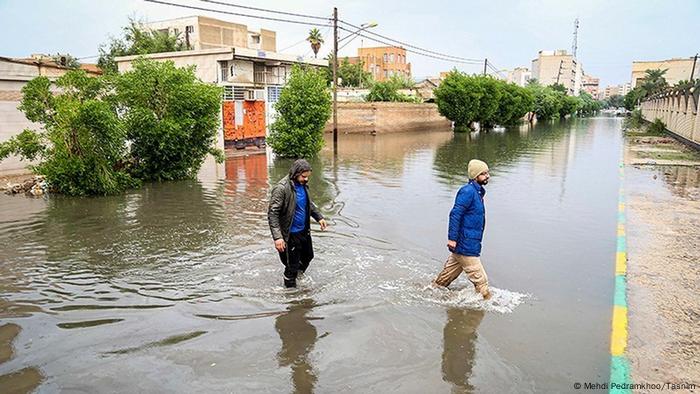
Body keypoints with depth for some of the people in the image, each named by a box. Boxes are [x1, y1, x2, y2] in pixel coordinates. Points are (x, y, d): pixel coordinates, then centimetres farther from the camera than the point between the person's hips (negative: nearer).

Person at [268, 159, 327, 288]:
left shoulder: (303, 184, 0)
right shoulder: (281, 188, -25)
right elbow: (272, 214, -26)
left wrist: (319, 217, 11)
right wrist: (277, 237, -32)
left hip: (304, 230, 8)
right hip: (290, 234, -8)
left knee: (308, 256, 25)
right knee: (292, 266, 5)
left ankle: (299, 276, 51)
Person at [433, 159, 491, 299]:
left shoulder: (477, 192, 12)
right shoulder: (467, 191, -18)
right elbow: (455, 214, -22)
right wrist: (452, 238, -24)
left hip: (469, 243, 10)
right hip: (466, 245, -10)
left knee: (450, 273, 21)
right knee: (480, 278, 0)